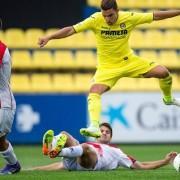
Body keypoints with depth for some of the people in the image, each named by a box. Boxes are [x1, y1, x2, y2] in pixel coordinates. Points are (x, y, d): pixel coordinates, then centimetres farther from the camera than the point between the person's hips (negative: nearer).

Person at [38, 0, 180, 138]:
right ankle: (94, 127, -30)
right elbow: (71, 30, -22)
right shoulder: (95, 20, -19)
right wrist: (49, 37, -31)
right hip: (107, 66, -2)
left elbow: (156, 16, -7)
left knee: (163, 72, -5)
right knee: (94, 92, -26)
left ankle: (168, 98, 25)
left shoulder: (129, 18, -15)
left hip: (129, 61, 2)